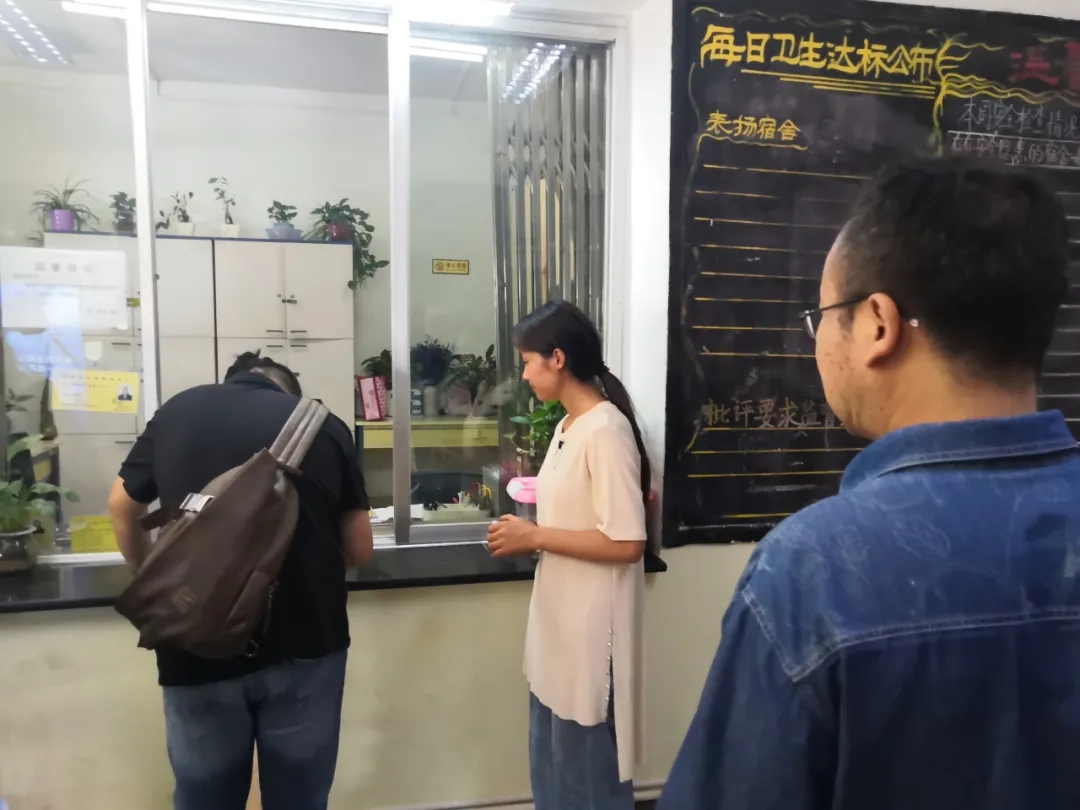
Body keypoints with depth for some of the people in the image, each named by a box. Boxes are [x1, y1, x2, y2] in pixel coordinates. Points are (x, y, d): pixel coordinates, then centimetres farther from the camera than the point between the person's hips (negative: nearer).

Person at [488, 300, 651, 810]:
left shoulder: (605, 430, -19)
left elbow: (626, 542, -23)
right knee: (551, 762, 21)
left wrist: (535, 537, -17)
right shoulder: (567, 427, 9)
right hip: (560, 620, 9)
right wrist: (528, 531, 2)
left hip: (591, 626, -9)